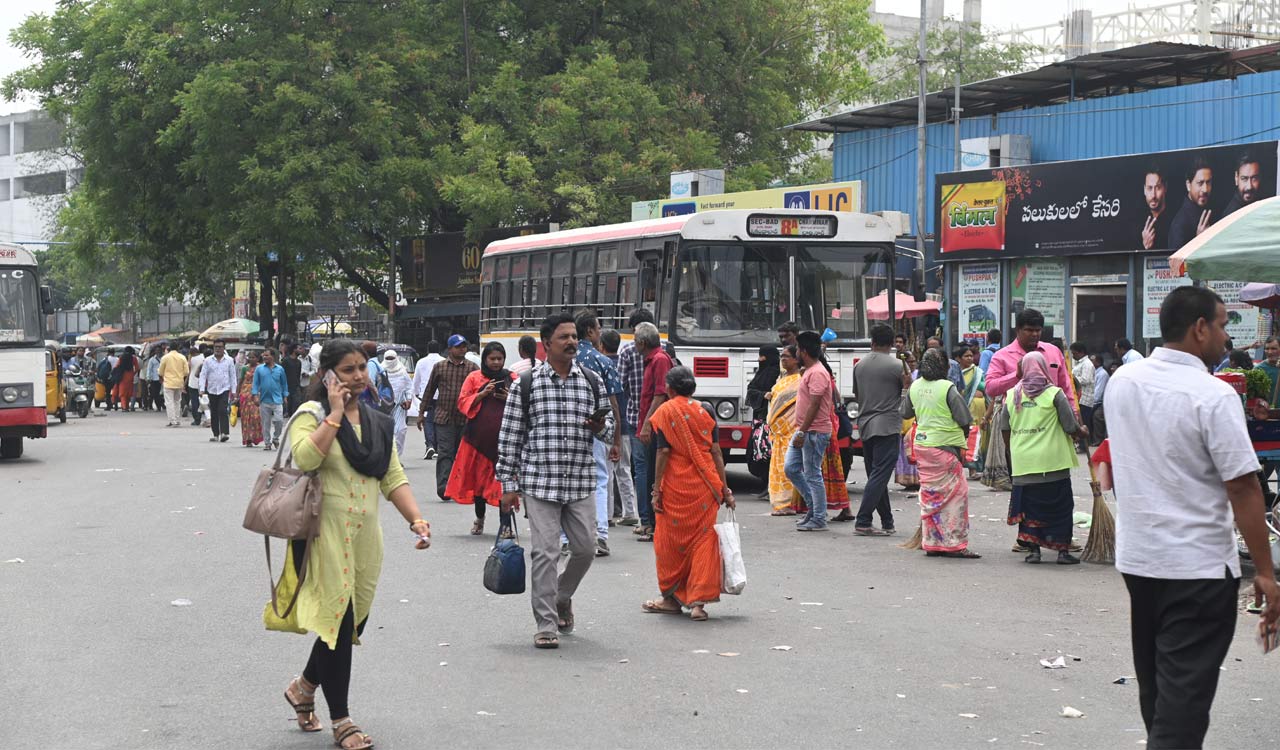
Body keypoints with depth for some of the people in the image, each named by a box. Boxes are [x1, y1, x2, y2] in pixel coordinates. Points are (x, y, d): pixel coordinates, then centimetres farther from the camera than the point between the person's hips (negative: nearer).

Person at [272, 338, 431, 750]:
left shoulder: (378, 422, 15)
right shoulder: (312, 414, -5)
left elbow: (394, 478, 12)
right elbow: (305, 457, -25)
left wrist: (416, 519, -2)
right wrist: (335, 414, -18)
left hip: (366, 533, 7)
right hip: (325, 533, -6)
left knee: (354, 621, 12)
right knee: (337, 620, -5)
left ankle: (304, 686, 36)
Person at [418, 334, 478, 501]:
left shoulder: (472, 368, 6)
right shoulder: (439, 367, 8)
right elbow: (429, 390, 14)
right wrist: (422, 412, 14)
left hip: (466, 418, 1)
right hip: (444, 417, -1)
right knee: (445, 453, -9)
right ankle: (444, 489, -14)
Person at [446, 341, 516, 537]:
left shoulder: (513, 378, 11)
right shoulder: (474, 378, 9)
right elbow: (463, 402, 4)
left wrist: (510, 398, -8)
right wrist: (482, 394, -10)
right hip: (479, 435, 1)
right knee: (479, 476, 8)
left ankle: (505, 524, -11)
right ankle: (479, 517, 30)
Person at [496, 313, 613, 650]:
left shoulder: (592, 382, 8)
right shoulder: (525, 384, 0)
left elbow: (609, 427, 15)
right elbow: (510, 437, 2)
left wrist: (601, 427, -10)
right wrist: (508, 485, -1)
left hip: (581, 483, 3)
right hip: (539, 483, -3)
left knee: (585, 548, 6)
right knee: (544, 553, -4)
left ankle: (562, 597, 34)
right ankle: (546, 625, 4)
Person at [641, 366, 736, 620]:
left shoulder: (664, 412, -3)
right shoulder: (705, 411, 4)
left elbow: (663, 453, -9)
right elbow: (716, 451, 2)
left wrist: (657, 489, -6)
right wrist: (724, 488, 5)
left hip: (675, 485, -2)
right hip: (704, 485, 2)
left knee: (671, 539, 11)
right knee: (703, 539, 6)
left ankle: (671, 598, 19)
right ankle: (698, 601, 0)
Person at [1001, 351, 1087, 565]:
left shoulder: (1013, 395, 5)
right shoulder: (1054, 394, -7)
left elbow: (1005, 429, 11)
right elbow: (1071, 427, -4)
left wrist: (1013, 454, 24)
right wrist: (1083, 432, 17)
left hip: (1023, 462, 3)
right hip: (1052, 461, -3)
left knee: (1029, 506, 11)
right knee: (1060, 507, 6)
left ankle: (1032, 549, 8)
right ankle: (1063, 550, 6)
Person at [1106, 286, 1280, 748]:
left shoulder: (1121, 382, 4)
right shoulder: (1214, 396, -18)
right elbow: (1242, 488, -17)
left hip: (1135, 556, 7)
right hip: (1198, 566, -7)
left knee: (1154, 685, 21)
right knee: (1185, 697, -3)